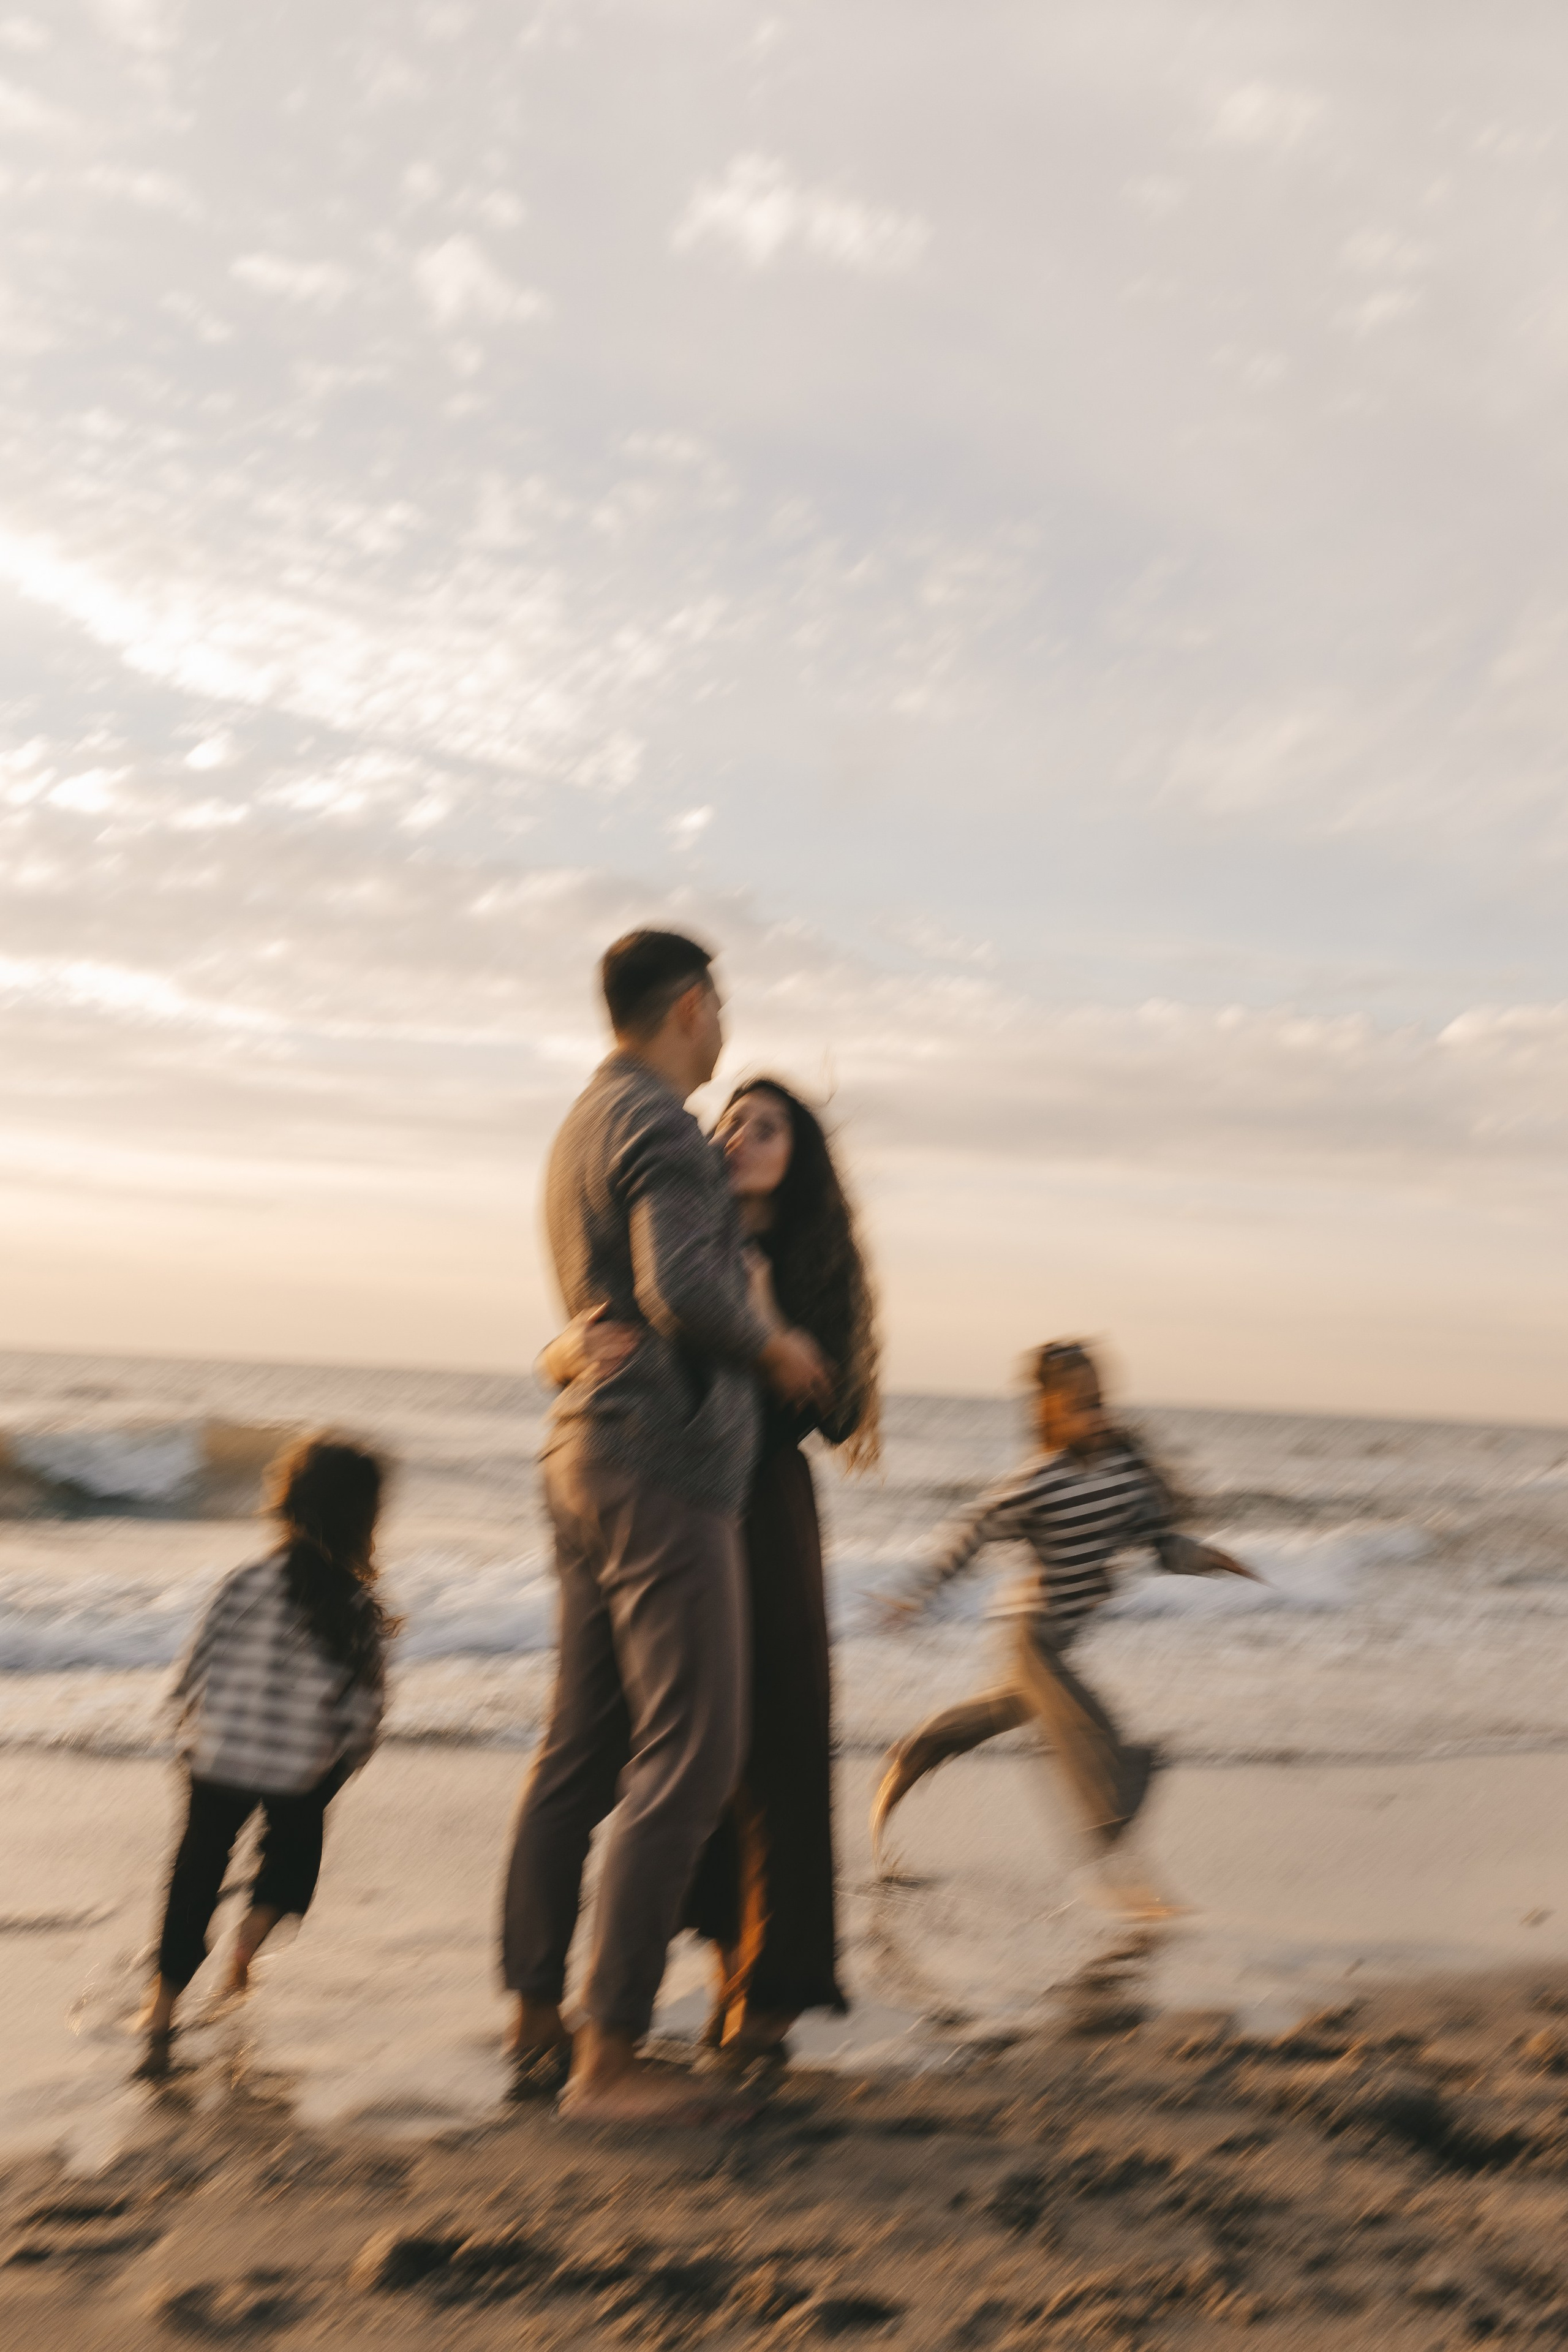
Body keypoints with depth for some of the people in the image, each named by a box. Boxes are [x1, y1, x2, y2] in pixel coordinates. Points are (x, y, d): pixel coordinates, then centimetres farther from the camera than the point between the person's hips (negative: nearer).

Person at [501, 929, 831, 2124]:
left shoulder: (583, 1125, 19)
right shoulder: (661, 1127, -12)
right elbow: (682, 1291, -25)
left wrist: (756, 1340, 23)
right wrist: (773, 1349, -7)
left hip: (589, 1451, 10)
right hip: (664, 1462, -10)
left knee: (582, 1750, 14)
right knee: (686, 1756, -6)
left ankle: (536, 2016, 21)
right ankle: (609, 2054, -4)